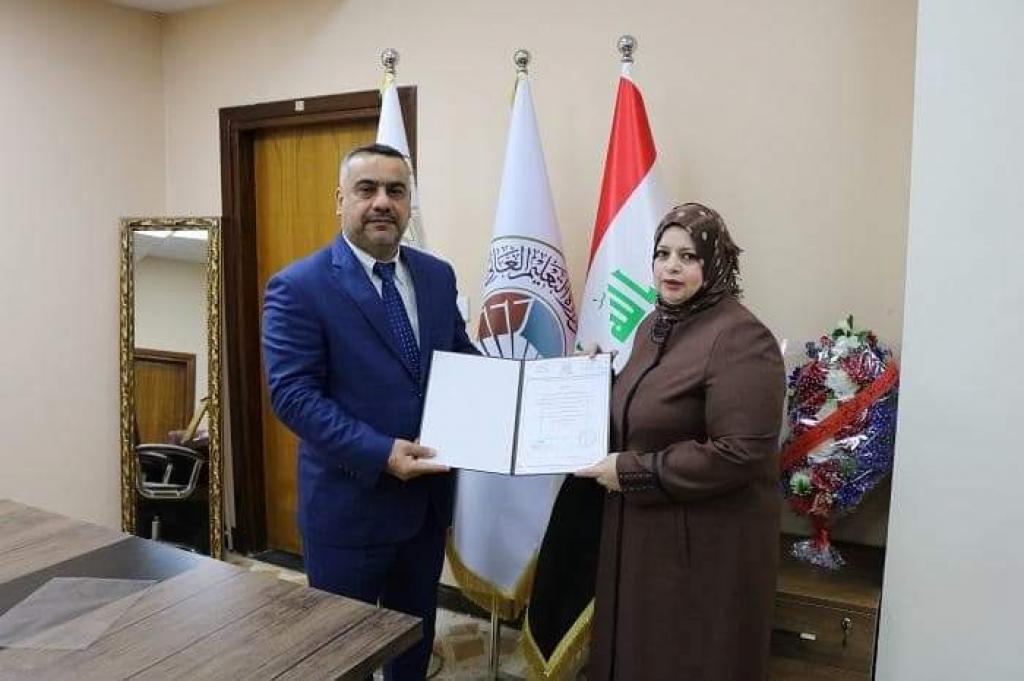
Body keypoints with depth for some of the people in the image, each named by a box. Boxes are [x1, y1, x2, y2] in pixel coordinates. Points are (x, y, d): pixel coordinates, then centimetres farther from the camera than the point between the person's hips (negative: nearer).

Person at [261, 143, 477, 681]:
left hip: (429, 497, 5)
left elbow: (461, 357, 12)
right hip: (349, 504, -5)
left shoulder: (437, 275, 4)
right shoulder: (298, 287, -13)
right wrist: (380, 453, -27)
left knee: (417, 635, 24)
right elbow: (292, 394, -19)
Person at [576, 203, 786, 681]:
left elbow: (740, 454, -26)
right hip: (640, 528, 8)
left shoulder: (740, 339, -20)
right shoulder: (655, 324, 8)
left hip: (707, 543, -8)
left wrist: (631, 471, -20)